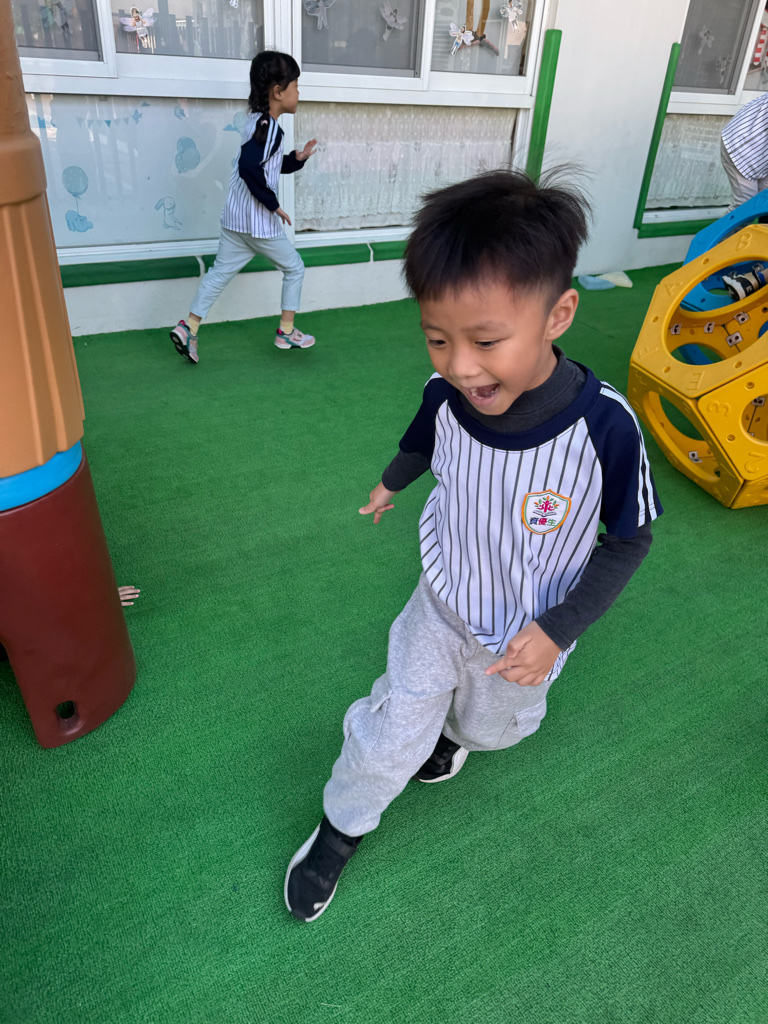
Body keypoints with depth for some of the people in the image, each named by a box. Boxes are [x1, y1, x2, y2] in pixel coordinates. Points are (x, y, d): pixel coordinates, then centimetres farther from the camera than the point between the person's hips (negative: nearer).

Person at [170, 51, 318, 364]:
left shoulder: (257, 122, 14)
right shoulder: (268, 125, -17)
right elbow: (250, 167, -32)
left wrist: (299, 157, 11)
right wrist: (273, 204, -22)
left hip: (235, 219, 9)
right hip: (258, 221, -9)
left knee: (221, 271, 11)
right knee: (294, 268, 10)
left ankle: (188, 327, 6)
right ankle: (286, 331, 17)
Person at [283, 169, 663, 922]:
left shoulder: (605, 427, -33)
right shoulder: (446, 395, -24)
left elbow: (630, 539, -15)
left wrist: (559, 629, -22)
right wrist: (390, 483, 24)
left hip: (527, 635, 0)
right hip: (441, 606, 1)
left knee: (492, 726, 28)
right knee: (390, 737, 11)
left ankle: (457, 730, 66)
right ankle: (339, 828, 41)